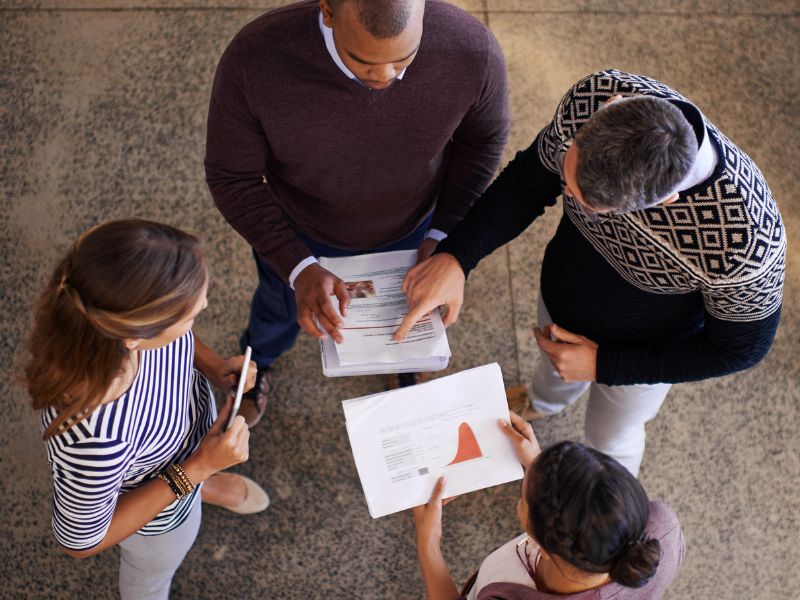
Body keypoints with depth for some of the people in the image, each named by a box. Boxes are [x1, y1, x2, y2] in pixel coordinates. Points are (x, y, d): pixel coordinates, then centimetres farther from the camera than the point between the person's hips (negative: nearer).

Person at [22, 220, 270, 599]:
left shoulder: (110, 306, -35)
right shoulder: (99, 440, -50)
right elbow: (80, 542, -28)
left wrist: (212, 364, -21)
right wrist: (196, 468, -30)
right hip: (157, 506, -4)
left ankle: (207, 486, 74)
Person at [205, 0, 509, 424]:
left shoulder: (472, 51, -36)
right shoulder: (253, 59, -40)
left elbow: (483, 140, -13)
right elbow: (232, 178, -24)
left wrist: (442, 236, -19)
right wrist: (297, 268, -34)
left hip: (410, 231, 1)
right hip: (298, 235, 0)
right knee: (281, 307, 32)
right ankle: (257, 364, 69)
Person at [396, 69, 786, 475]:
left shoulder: (746, 242, -45)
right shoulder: (596, 96, -36)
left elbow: (741, 347, -24)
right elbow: (530, 179, -15)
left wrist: (603, 365, -21)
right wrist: (455, 256, -28)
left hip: (643, 354, -3)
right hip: (561, 298, 3)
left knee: (609, 435, 29)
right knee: (555, 366, 37)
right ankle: (542, 402, 76)